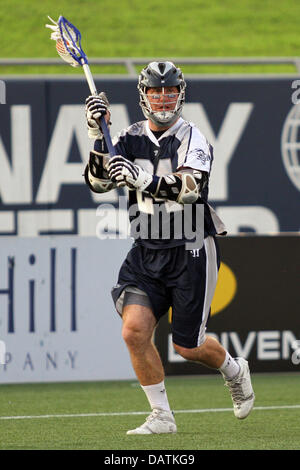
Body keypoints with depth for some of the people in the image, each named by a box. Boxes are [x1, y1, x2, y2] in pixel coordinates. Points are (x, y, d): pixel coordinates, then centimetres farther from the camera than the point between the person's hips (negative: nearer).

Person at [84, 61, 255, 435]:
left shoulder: (192, 139, -10)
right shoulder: (130, 138, 5)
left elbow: (189, 187, -28)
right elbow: (98, 182, -5)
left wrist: (142, 179, -42)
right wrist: (98, 135, -18)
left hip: (191, 252, -4)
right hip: (146, 251, 4)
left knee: (187, 345, 3)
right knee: (134, 330, -16)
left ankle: (234, 370, 37)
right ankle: (161, 416, -3)